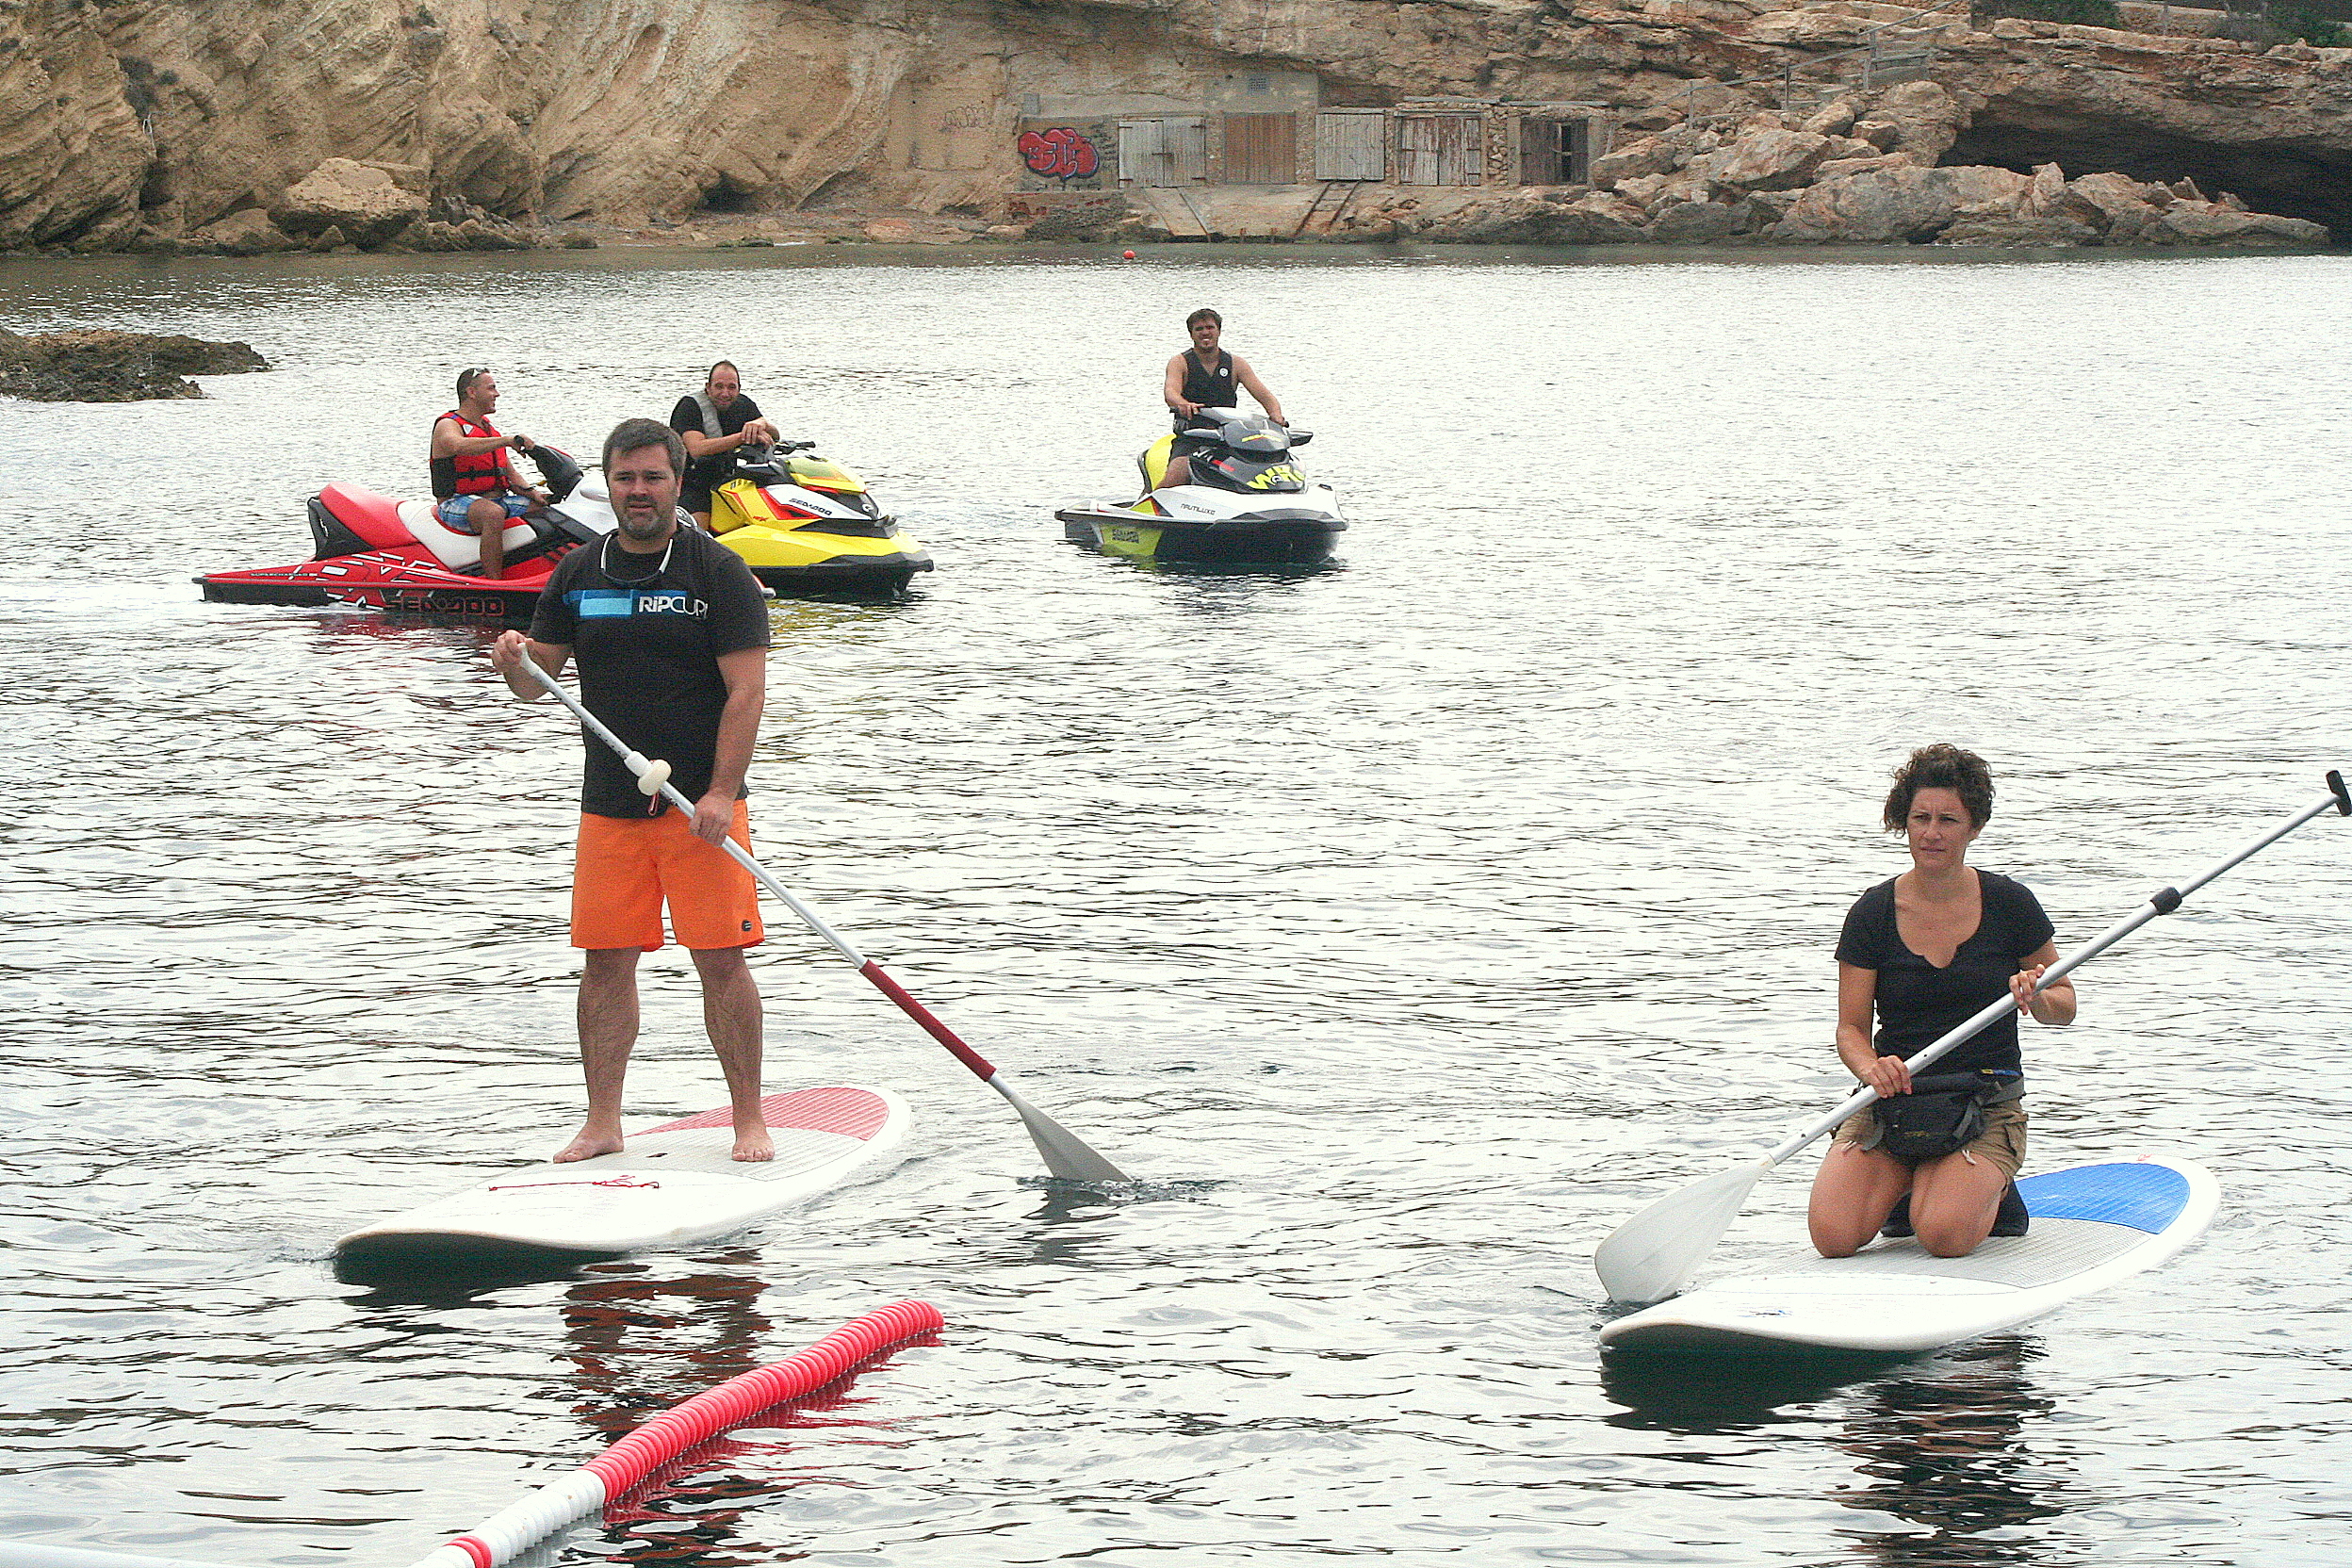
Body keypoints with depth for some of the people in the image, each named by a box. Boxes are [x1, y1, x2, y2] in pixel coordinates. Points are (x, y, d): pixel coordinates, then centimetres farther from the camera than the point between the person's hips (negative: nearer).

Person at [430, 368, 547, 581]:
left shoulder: (490, 429, 22)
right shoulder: (447, 425, -5)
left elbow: (510, 475, 21)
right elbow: (460, 446, -30)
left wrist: (531, 492, 0)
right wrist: (508, 441, -36)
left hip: (499, 498, 8)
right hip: (457, 502, -8)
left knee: (544, 507, -7)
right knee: (494, 514, -38)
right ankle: (494, 584, -42)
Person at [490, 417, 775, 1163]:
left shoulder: (718, 571, -4)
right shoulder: (579, 573, 9)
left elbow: (746, 690, -9)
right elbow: (538, 683, 10)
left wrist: (720, 795, -18)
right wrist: (515, 662, -14)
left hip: (701, 803, -4)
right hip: (609, 806, 4)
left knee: (721, 961, -5)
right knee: (606, 962, 3)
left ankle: (749, 1120, 3)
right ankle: (602, 1124, 10)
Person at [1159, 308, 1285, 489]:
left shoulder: (1236, 364, 12)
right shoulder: (1180, 363, 4)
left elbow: (1264, 396, 4)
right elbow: (1170, 392, -16)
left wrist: (1276, 416, -20)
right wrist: (1184, 405, -41)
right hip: (1190, 438, -3)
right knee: (1175, 478, -31)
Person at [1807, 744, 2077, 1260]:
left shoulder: (2008, 904, 0)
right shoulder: (1873, 913, 0)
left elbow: (2064, 1005, 10)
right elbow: (1851, 1028, 0)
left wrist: (2038, 998, -15)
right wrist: (1872, 1067, -23)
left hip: (1988, 1106, -2)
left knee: (1943, 1235, -30)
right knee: (1834, 1236, -21)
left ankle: (1990, 1191, 7)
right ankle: (1907, 1183, 12)